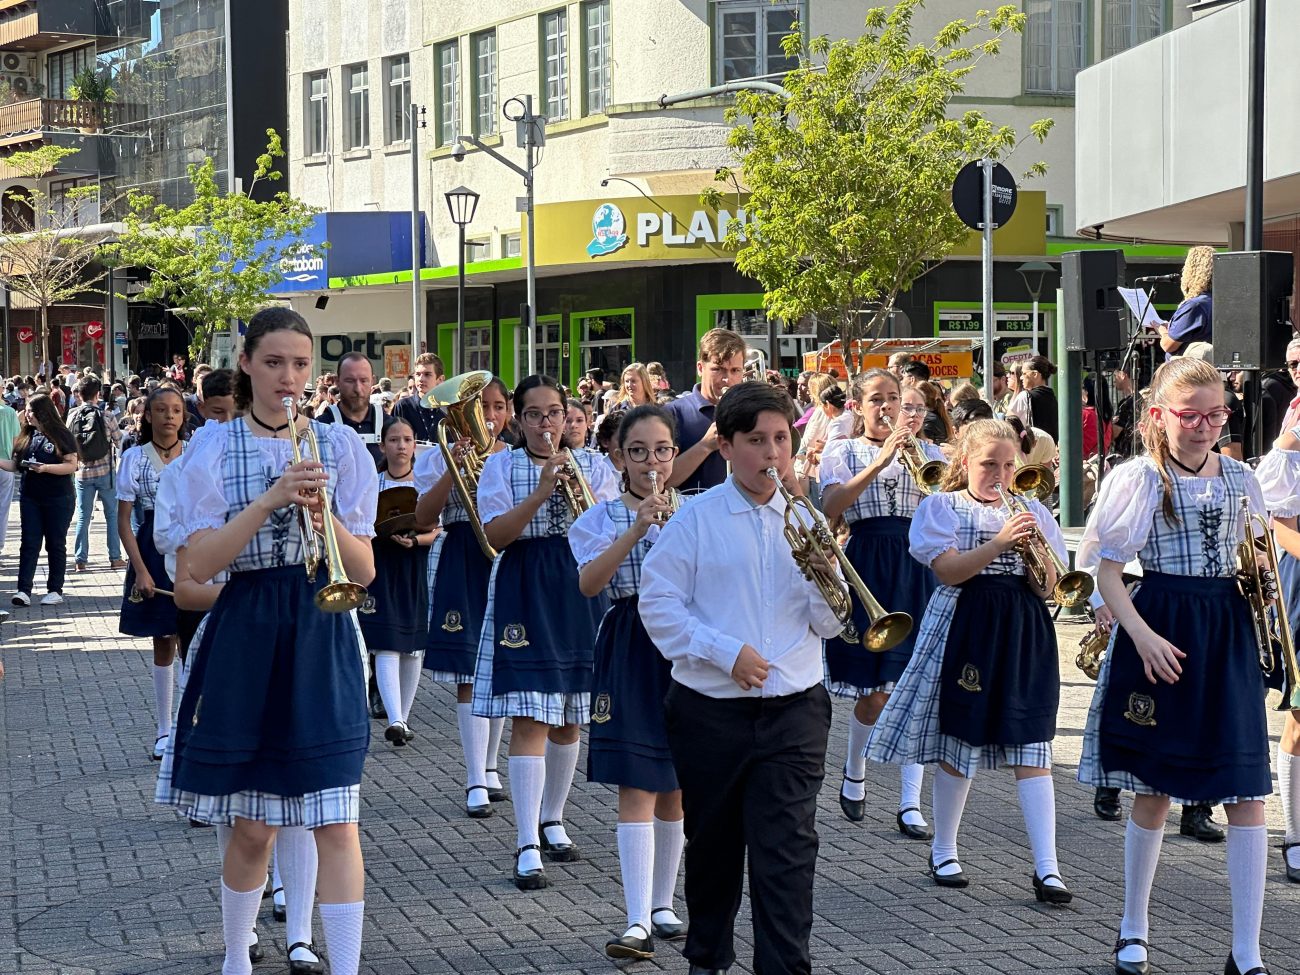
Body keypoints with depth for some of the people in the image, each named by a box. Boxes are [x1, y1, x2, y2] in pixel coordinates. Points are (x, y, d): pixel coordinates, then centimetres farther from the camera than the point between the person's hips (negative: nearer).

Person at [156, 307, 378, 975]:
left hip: (322, 640, 1)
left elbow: (363, 570, 2)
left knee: (336, 825, -7)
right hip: (245, 640, 0)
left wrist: (324, 515, -17)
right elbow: (198, 564, -9)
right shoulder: (216, 449, 2)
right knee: (253, 827, 7)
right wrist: (270, 500, -20)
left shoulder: (339, 445, 5)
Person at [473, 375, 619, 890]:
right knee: (530, 719, -11)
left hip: (579, 594, 3)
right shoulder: (502, 466, 2)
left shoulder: (591, 464, 8)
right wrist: (542, 490, -20)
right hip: (524, 593, -3)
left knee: (569, 718, 12)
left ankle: (552, 819, 31)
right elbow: (495, 535, -11)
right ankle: (528, 846, -10)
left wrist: (579, 489, -16)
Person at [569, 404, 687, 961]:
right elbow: (589, 583, -14)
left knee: (675, 788, 10)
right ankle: (638, 921, -12)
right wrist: (636, 529, -22)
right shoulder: (602, 518, 2)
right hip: (630, 649, -3)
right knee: (637, 788, -10)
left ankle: (662, 905, 23)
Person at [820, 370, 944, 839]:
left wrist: (915, 454, -13)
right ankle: (854, 773, 29)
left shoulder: (926, 451, 12)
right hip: (866, 567, -1)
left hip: (916, 569, 2)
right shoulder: (843, 452, 6)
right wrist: (880, 461, -19)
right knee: (874, 693, 0)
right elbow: (830, 508, -12)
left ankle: (911, 803, 0)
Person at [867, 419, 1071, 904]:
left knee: (1031, 749, -4)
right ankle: (943, 852, 24)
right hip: (965, 626, -2)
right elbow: (948, 571, -13)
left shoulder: (1030, 512, 12)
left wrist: (1036, 552, -13)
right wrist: (1000, 542, -24)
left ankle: (1046, 868, -7)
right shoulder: (943, 507, 2)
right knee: (958, 745, 5)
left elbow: (1045, 589, 6)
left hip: (1023, 633, 2)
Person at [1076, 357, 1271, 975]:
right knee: (1154, 791, 7)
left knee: (1247, 796, -3)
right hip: (1162, 634, -3)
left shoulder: (1239, 478, 8)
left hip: (1229, 633, 3)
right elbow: (1107, 572, -6)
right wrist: (1143, 636, -17)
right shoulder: (1137, 479, -4)